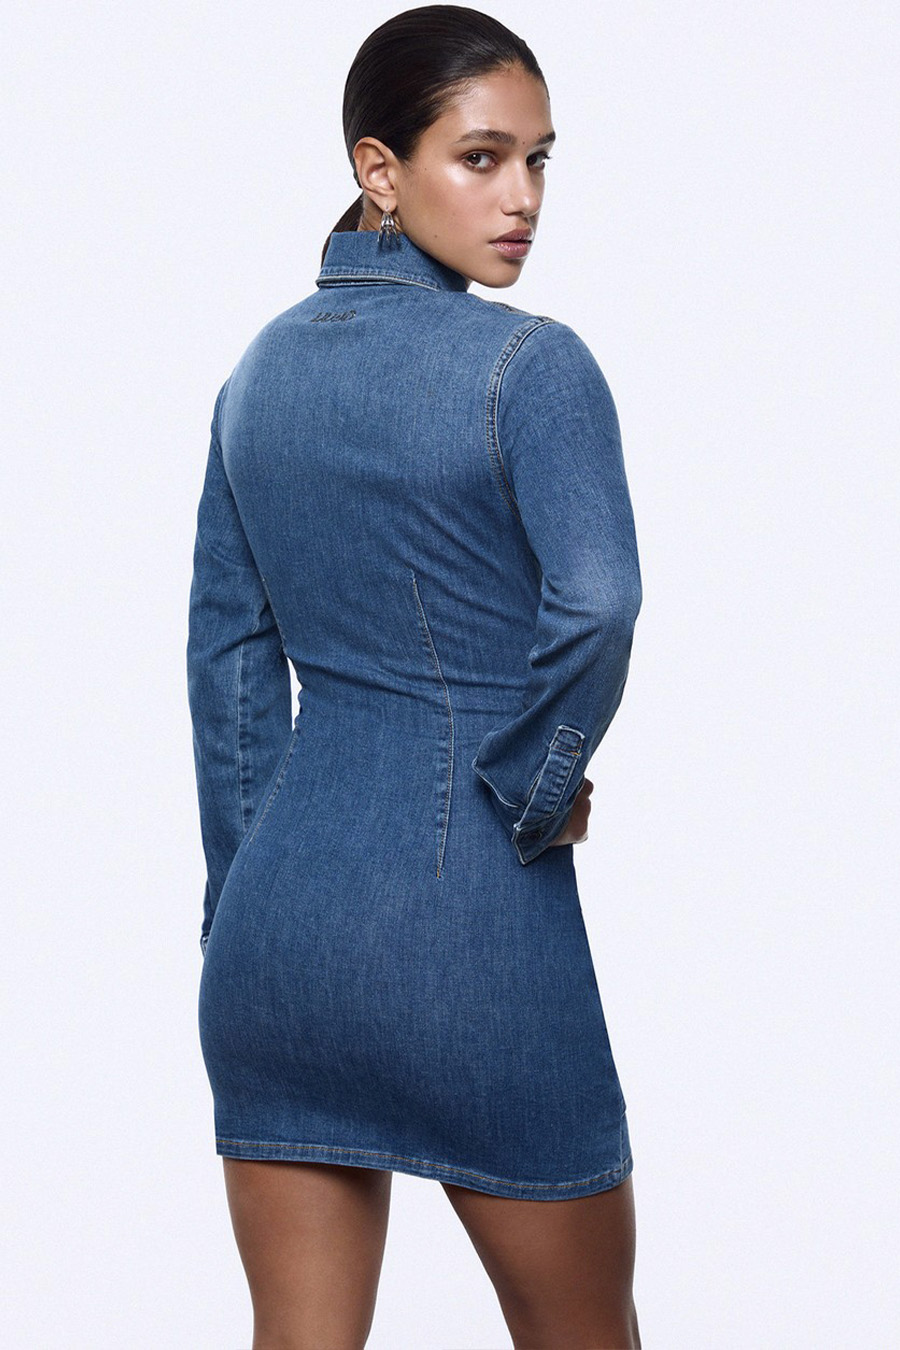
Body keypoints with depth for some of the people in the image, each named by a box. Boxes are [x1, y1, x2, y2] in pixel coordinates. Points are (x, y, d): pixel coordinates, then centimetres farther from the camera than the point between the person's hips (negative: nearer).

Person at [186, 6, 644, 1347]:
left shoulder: (262, 368, 9)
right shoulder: (531, 363, -11)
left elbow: (229, 657, 12)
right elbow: (594, 603, -27)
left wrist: (245, 909, 17)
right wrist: (539, 794, -10)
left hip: (278, 904, 6)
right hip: (469, 920, -6)